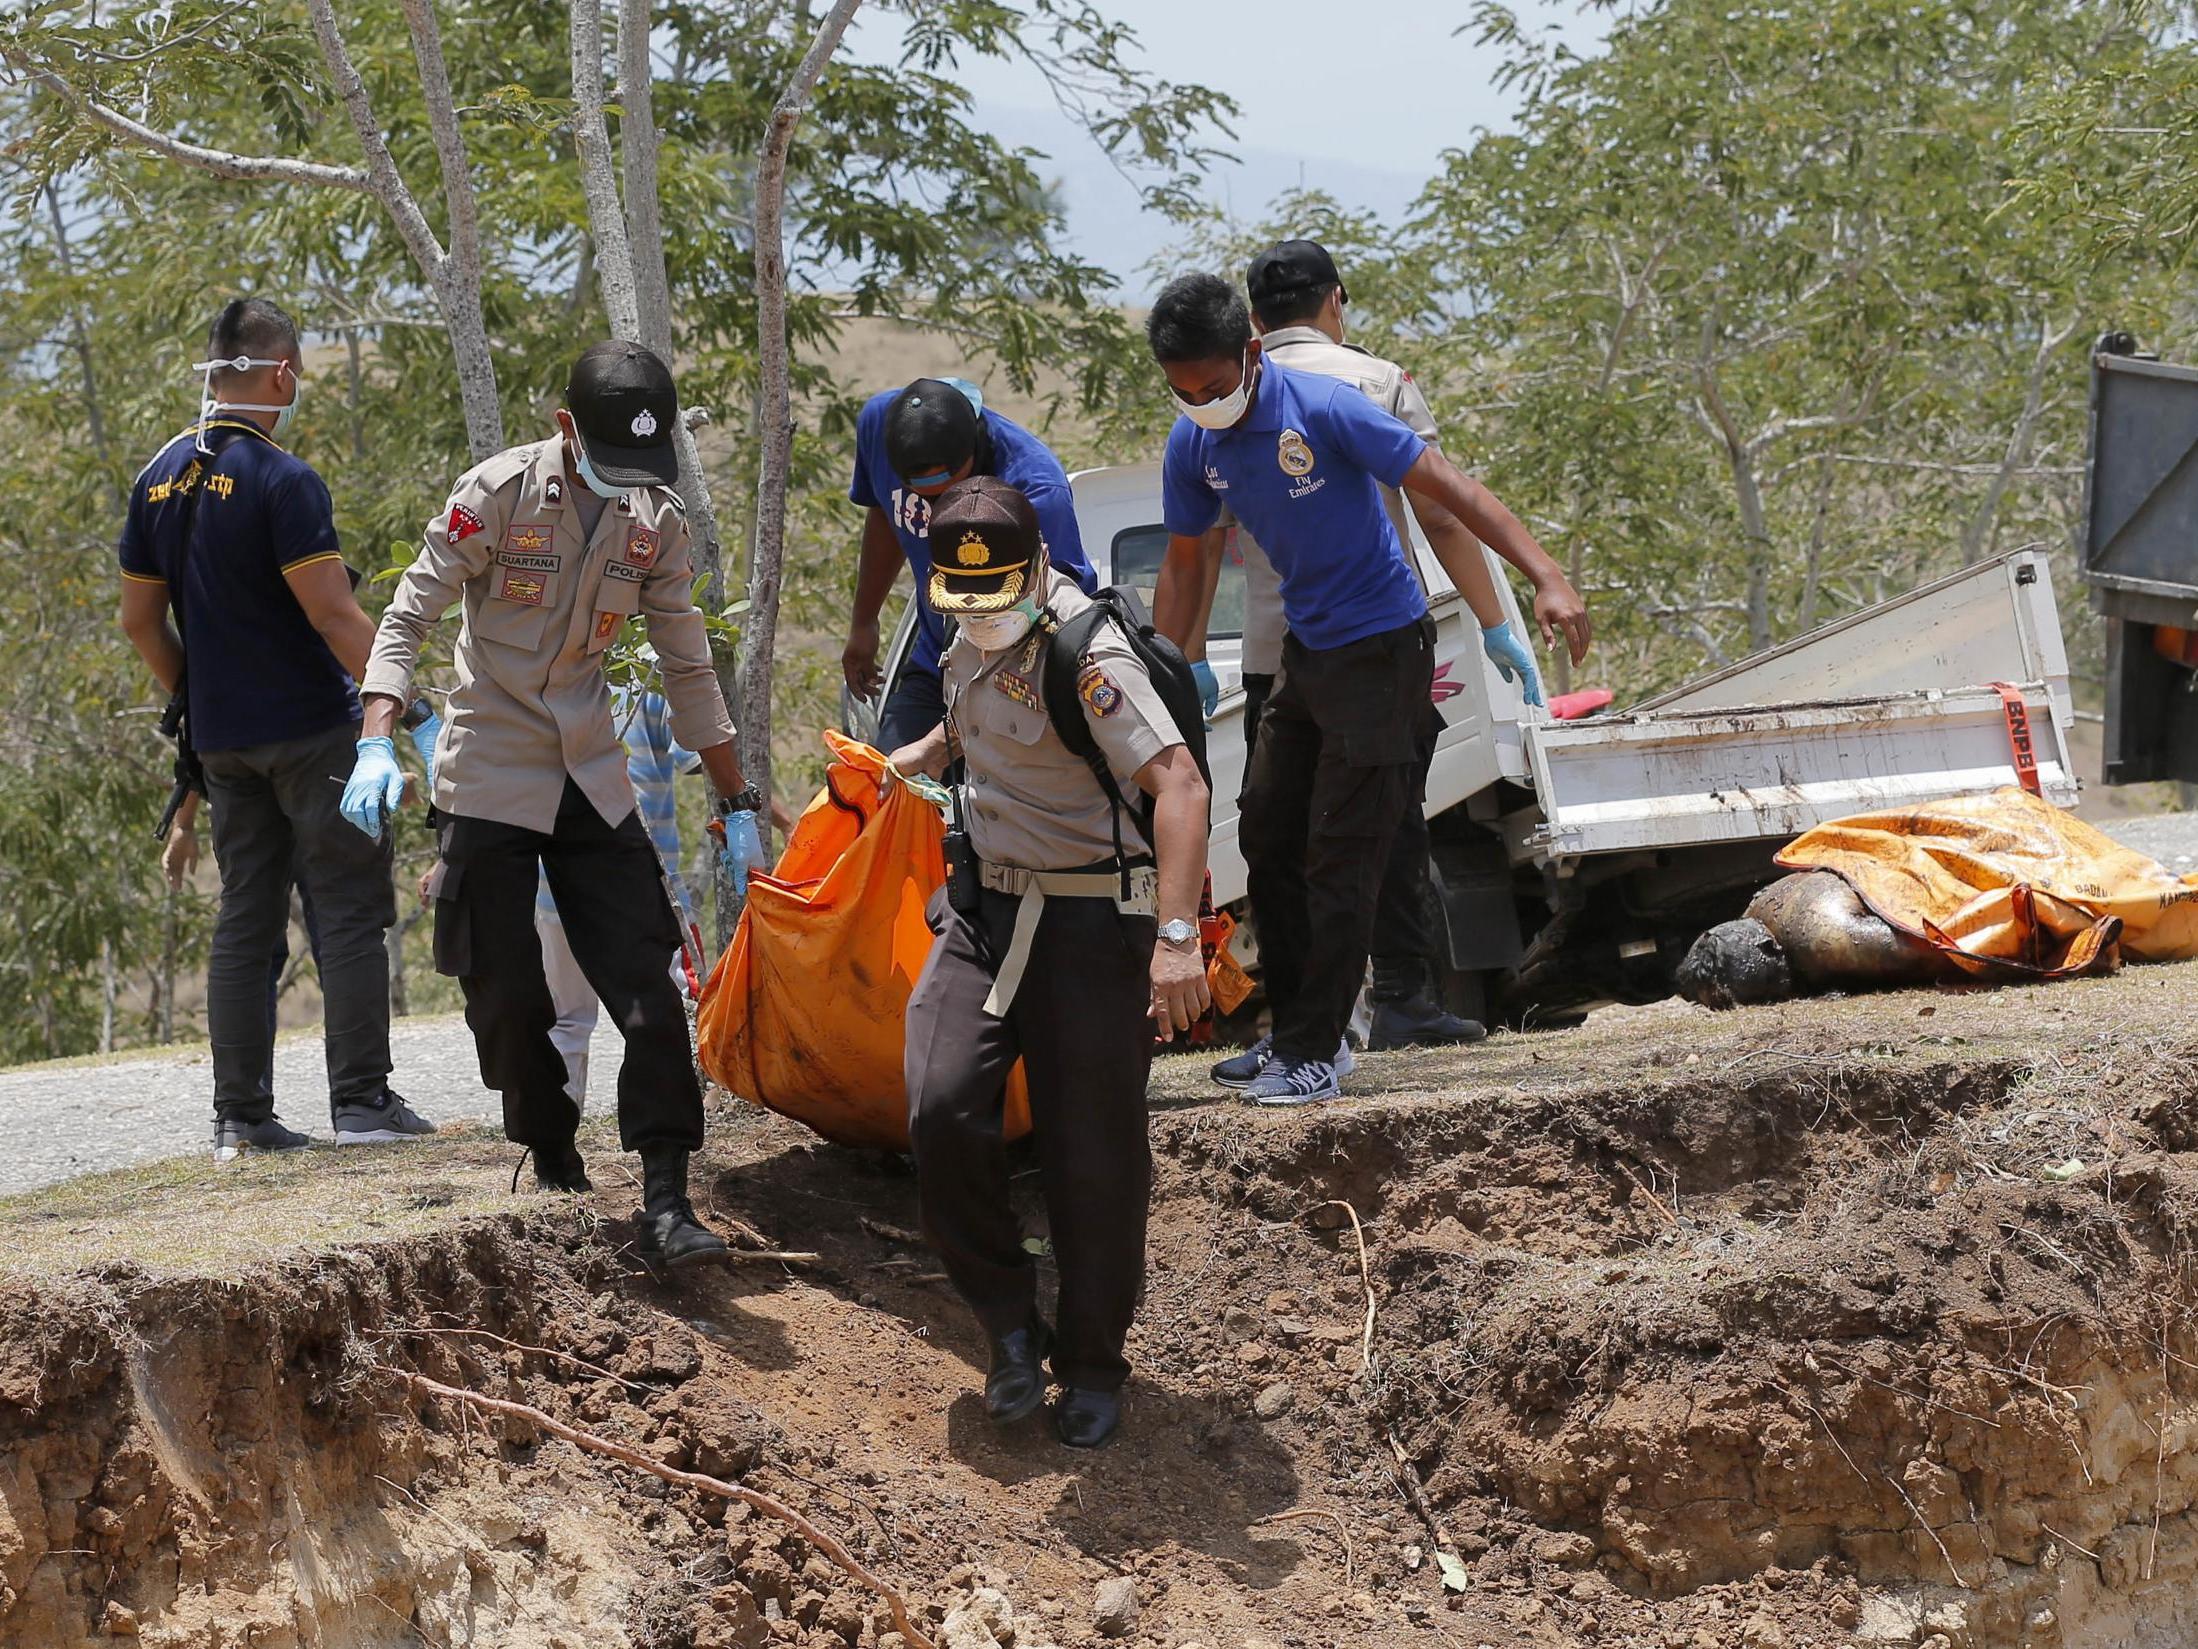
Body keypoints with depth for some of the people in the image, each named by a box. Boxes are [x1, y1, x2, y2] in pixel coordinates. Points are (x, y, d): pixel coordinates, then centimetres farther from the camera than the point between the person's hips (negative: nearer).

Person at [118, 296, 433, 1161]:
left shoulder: (158, 481, 8)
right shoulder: (281, 480, -15)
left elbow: (141, 620, 14)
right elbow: (333, 614, -19)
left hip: (222, 737, 7)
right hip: (312, 731, -7)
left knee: (243, 923, 9)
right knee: (351, 913, -1)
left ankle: (241, 1117, 8)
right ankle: (360, 1099, -3)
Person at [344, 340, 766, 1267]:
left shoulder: (657, 524, 1)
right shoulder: (498, 493, -13)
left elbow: (688, 670, 10)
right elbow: (408, 617, -12)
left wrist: (736, 806, 11)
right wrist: (377, 744, -26)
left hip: (591, 779, 3)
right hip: (490, 780, -3)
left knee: (648, 991, -8)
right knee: (508, 998, 0)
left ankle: (665, 1202, -7)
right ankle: (554, 1172, 18)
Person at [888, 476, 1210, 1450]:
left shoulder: (1086, 656, -20)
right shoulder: (975, 639, 7)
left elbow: (1179, 785, -31)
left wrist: (1177, 937, -39)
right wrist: (925, 754, 21)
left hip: (1090, 921, -6)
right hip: (984, 908, 6)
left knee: (1093, 1157, -1)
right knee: (943, 1112, -13)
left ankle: (1093, 1366, 17)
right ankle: (1008, 1323, 5)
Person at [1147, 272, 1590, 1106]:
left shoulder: (1324, 410, -23)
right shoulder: (1192, 445, -3)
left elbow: (1451, 489, -23)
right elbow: (1183, 565, 10)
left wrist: (1547, 583, -30)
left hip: (1380, 645, -7)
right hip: (1304, 651, 7)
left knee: (1341, 855, -7)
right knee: (1267, 835, 11)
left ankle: (1312, 1054, -2)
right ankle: (1294, 1030, 22)